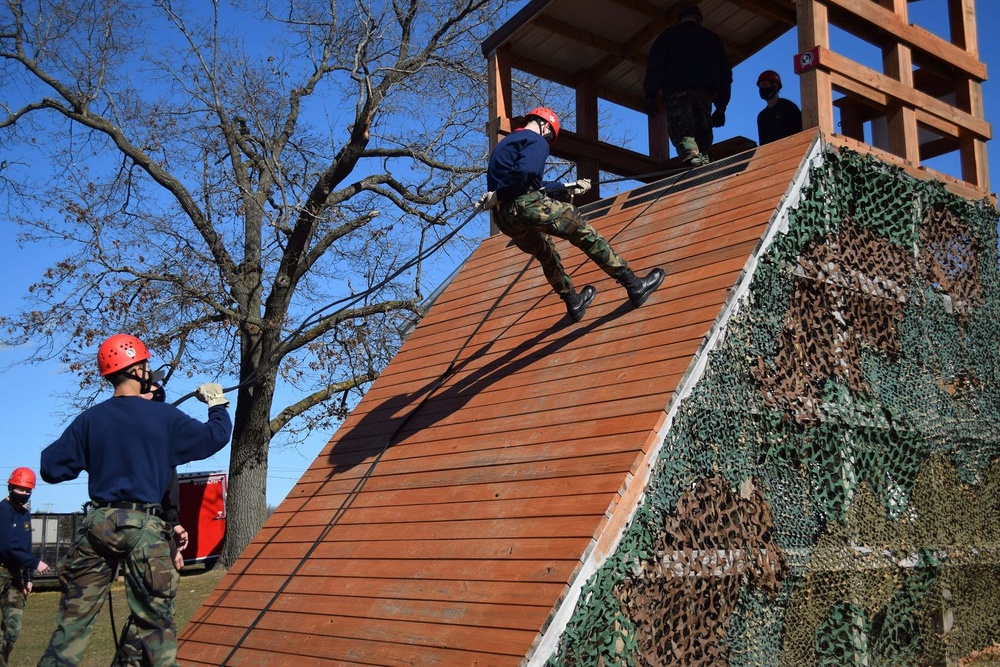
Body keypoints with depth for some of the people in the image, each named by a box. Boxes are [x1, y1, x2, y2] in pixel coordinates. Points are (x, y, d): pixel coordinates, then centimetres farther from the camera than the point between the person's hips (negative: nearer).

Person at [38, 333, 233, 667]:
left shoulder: (89, 419, 3)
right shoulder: (163, 415, -4)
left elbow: (51, 469, 3)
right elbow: (215, 437, 3)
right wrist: (217, 404, 21)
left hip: (98, 523, 3)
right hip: (143, 526, -3)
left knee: (73, 620, 10)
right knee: (155, 624, 3)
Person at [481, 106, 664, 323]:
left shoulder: (505, 143, 28)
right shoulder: (537, 142, 0)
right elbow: (525, 171, -23)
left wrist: (566, 186, 44)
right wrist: (498, 195, -14)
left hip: (503, 218, 9)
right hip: (526, 205, -9)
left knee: (547, 255, 29)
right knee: (586, 234, -1)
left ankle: (574, 303, 41)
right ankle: (634, 285, -1)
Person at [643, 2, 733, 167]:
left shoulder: (669, 34, 17)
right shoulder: (712, 38, 26)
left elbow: (655, 66, 3)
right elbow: (725, 72, 22)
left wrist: (650, 96, 1)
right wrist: (721, 107, 22)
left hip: (678, 92, -3)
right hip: (705, 93, 3)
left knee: (681, 133, -16)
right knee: (702, 137, 4)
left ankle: (695, 162, -41)